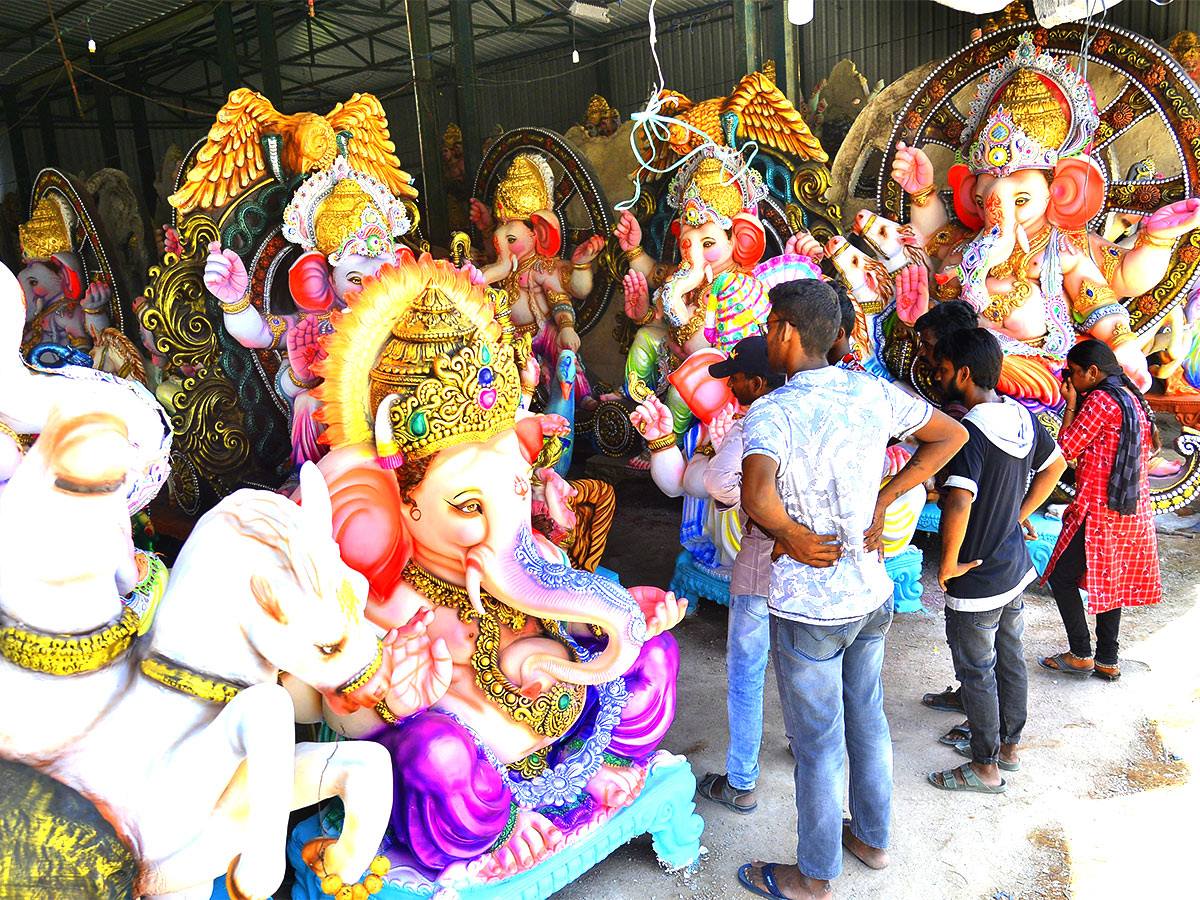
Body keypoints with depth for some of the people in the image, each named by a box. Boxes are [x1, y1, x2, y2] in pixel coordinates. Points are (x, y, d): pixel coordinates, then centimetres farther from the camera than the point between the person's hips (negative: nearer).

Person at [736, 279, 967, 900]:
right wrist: (880, 505, 4)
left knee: (817, 744, 11)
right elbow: (952, 435, 8)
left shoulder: (771, 413, -24)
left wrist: (788, 534, -22)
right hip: (871, 593, 7)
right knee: (867, 720, 25)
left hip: (808, 609, -6)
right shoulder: (873, 393, -5)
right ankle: (873, 837, 46)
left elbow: (756, 494, -44)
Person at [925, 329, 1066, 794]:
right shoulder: (1022, 416, 0)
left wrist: (948, 565, -24)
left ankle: (985, 767, 23)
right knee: (1011, 662, 21)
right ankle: (1008, 746, 38)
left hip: (976, 582, -8)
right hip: (1016, 568, 8)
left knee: (976, 673, 8)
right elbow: (1056, 464, 17)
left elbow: (959, 503, -38)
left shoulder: (969, 432, -27)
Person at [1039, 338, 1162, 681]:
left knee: (1061, 576, 2)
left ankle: (1081, 655, 6)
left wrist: (1071, 404, -2)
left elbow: (1066, 448, -13)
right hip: (1134, 510, 9)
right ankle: (1108, 660, 22)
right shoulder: (1135, 399, 11)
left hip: (1098, 510, -9)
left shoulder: (1100, 400, -15)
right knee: (1111, 581, 16)